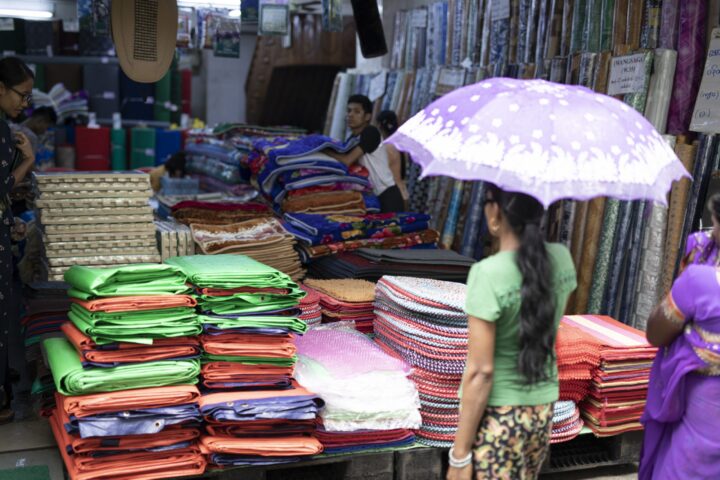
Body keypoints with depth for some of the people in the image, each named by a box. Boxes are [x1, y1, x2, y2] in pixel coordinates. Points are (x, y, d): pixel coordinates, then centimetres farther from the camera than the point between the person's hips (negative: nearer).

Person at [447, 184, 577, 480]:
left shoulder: (488, 273, -21)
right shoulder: (561, 258, -3)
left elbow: (480, 371, -20)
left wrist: (459, 455, -14)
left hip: (498, 415, -6)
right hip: (543, 410, 7)